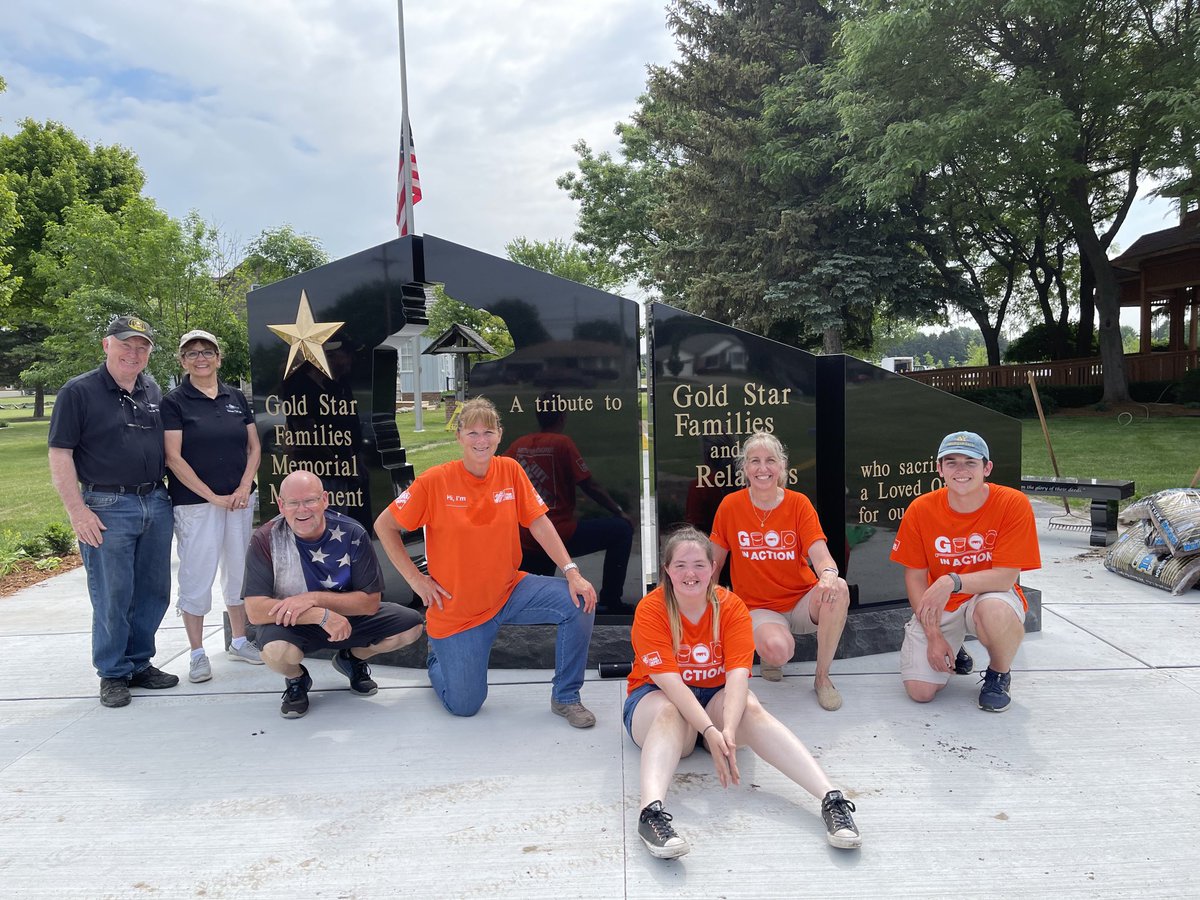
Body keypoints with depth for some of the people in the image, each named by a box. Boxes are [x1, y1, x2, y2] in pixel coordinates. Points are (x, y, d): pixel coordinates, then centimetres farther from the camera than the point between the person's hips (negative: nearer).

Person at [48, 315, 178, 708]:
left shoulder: (153, 391, 11)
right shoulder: (79, 391, -5)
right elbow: (60, 456, -9)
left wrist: (168, 494, 13)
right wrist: (77, 510, -14)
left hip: (156, 504, 6)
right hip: (107, 508, -5)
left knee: (154, 592, 11)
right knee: (112, 597, 2)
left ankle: (139, 664, 26)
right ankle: (113, 674, 17)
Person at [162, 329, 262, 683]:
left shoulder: (236, 398, 10)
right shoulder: (174, 402, -3)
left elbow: (253, 446, 11)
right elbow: (173, 458, -9)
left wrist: (244, 487, -5)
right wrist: (213, 496, -12)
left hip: (240, 500, 4)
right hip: (195, 504, -4)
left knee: (239, 571, 12)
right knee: (197, 575, 0)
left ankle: (239, 641, 26)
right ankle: (197, 653, 12)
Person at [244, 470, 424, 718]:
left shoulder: (352, 534, -16)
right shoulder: (265, 540, -20)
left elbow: (370, 602, -15)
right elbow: (255, 611, -26)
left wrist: (314, 599, -28)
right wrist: (322, 615, -34)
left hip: (348, 618, 3)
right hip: (291, 625, -2)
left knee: (411, 625, -14)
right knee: (275, 650, -37)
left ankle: (352, 659, 17)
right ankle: (296, 679, 3)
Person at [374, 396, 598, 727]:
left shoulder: (510, 470, -6)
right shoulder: (435, 481, -15)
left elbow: (539, 524, -6)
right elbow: (384, 526, -6)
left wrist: (572, 572, -17)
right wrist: (415, 579, -11)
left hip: (508, 591, 3)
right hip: (456, 610, -3)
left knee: (581, 602, -18)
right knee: (464, 706, 2)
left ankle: (565, 697, 1)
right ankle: (438, 654, 36)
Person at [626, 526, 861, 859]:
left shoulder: (731, 607, -9)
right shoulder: (650, 609, -16)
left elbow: (738, 673, -21)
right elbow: (669, 680, -25)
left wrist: (729, 730, -39)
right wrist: (710, 731, -38)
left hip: (716, 697, 2)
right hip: (655, 697, -2)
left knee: (750, 707, -31)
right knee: (669, 711, -37)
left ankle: (832, 799, -42)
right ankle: (651, 811, -57)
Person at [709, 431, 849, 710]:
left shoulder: (798, 503, -4)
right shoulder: (730, 505, -5)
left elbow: (820, 554, -15)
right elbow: (715, 563, 4)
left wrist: (829, 574, -38)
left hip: (802, 601, 2)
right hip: (758, 608, -2)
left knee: (838, 588, -33)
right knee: (779, 650, -35)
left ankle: (822, 677, -12)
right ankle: (768, 652, 6)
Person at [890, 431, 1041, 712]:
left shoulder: (1013, 504, -17)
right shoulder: (921, 509, -12)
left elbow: (1006, 576, -20)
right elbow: (915, 577, -5)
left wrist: (952, 582, -36)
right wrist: (933, 635, -12)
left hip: (990, 597, -1)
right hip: (937, 607, 2)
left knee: (995, 610, -39)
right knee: (920, 691, -13)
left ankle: (998, 675, -3)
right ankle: (952, 650, 24)